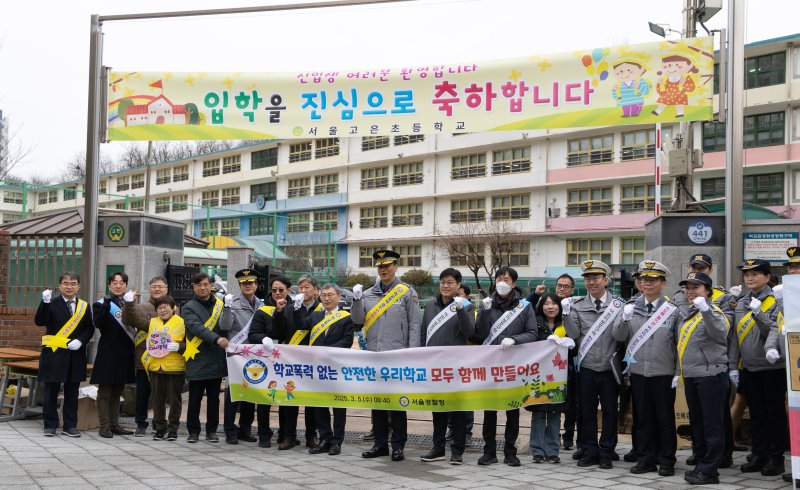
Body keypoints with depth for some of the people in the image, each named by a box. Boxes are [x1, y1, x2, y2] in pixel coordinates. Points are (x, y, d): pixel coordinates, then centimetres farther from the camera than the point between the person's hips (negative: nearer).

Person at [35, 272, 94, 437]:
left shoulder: (84, 306, 7)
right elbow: (39, 321, -14)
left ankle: (70, 426, 16)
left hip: (76, 355, 2)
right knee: (51, 391, 4)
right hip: (54, 354, -2)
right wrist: (45, 303, -27)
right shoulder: (52, 304, -1)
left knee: (72, 392, 8)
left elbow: (90, 329, 6)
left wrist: (81, 341, -12)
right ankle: (50, 425, 14)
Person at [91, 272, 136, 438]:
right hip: (108, 354, -6)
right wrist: (106, 305, -34)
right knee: (105, 392, 0)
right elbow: (98, 323, -23)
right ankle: (104, 426, 3)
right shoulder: (101, 304, -4)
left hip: (125, 354, 6)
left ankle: (114, 424, 20)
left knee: (117, 391, 14)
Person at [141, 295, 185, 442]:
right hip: (155, 367, 4)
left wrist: (178, 347, -17)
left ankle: (173, 428, 11)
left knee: (174, 398, 2)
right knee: (158, 398, 8)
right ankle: (160, 427, 17)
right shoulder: (152, 322, 14)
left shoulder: (181, 322, 0)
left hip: (175, 367, -4)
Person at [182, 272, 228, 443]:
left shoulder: (220, 304, 11)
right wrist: (216, 339, -32)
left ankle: (211, 431, 21)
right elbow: (197, 328, -20)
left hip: (217, 361, 3)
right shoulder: (189, 308, -2)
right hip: (198, 360, -3)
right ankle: (193, 431, 14)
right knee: (195, 399, 4)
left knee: (214, 398, 11)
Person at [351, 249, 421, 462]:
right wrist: (357, 300, -7)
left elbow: (414, 325, -2)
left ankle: (398, 446, 8)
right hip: (373, 356, 4)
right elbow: (358, 320, 8)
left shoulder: (407, 292, 0)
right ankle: (380, 444, 18)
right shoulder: (368, 294, 12)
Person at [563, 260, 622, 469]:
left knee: (609, 411, 5)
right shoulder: (577, 305, 4)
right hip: (586, 367, 1)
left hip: (609, 367, -1)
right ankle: (589, 452, 18)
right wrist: (566, 314, -12)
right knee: (587, 411, 8)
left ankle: (606, 453, 15)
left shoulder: (618, 305, -1)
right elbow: (574, 334, -3)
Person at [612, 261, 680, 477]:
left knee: (665, 417, 6)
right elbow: (618, 336, 0)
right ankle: (645, 459, 18)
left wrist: (678, 373, -5)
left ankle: (666, 461, 16)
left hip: (664, 374, -2)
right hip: (638, 372, 2)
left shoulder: (673, 310, -1)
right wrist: (624, 319, -18)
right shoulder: (630, 308, 4)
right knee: (642, 417, 9)